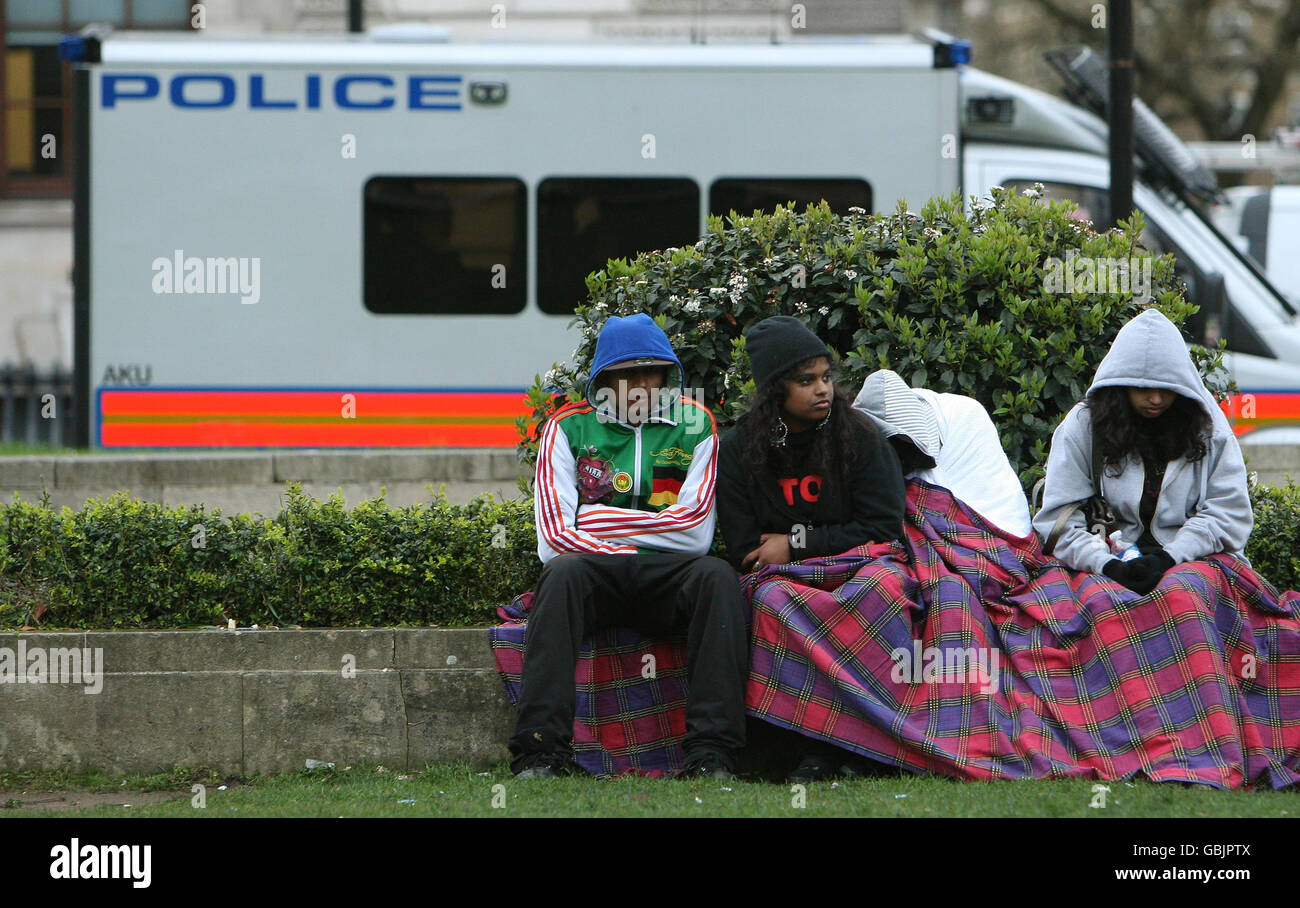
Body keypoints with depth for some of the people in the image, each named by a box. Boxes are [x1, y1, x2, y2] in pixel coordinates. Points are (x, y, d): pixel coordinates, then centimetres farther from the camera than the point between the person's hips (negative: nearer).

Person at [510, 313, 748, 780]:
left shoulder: (695, 425, 11)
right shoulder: (568, 427, 9)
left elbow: (694, 530, -1)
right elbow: (555, 537, -3)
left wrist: (599, 520, -3)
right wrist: (642, 542, -8)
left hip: (668, 576, 1)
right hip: (596, 573, -1)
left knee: (717, 577, -32)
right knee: (563, 573, -35)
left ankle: (711, 754, -38)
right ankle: (541, 752, -42)